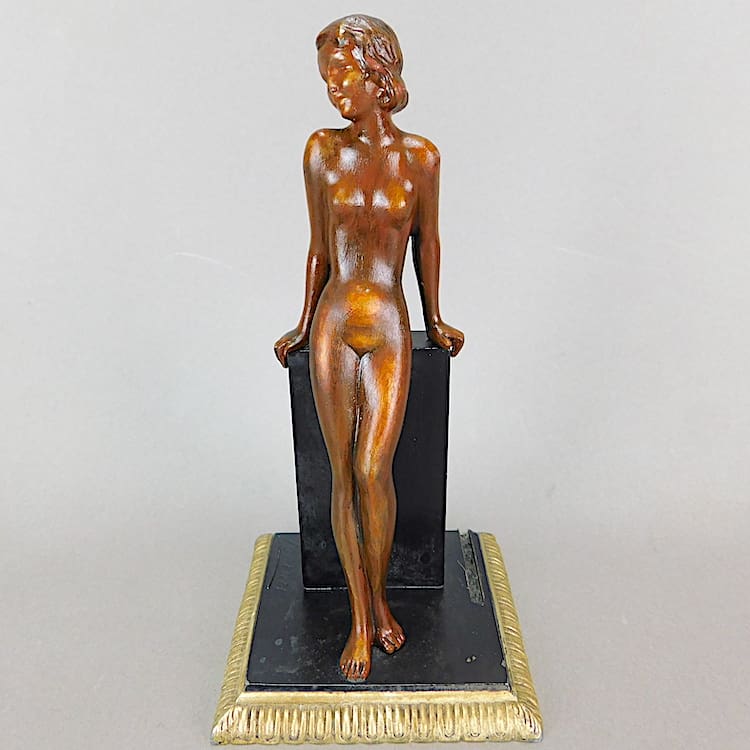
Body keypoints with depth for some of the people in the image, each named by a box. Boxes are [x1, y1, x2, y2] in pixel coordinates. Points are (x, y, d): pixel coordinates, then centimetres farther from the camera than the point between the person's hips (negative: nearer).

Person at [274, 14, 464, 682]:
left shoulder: (420, 156, 2)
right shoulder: (322, 151, 5)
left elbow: (427, 241, 11)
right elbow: (319, 248, 11)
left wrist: (435, 320, 17)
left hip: (388, 329, -1)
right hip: (333, 325, 2)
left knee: (373, 469, -8)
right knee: (344, 473, 3)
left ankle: (379, 596, 19)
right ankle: (362, 617, 17)